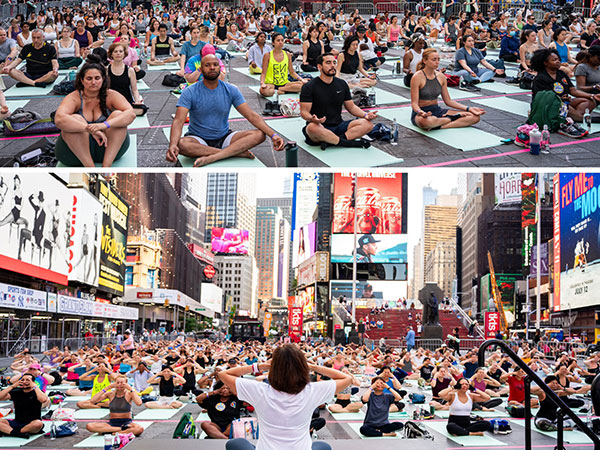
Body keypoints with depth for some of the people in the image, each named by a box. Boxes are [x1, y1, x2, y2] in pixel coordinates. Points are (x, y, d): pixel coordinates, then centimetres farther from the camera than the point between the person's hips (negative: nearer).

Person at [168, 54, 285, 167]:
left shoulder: (231, 90, -1)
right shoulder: (190, 92, -9)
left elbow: (251, 115, -5)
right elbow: (178, 121, -19)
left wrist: (273, 134, -20)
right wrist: (172, 145, -39)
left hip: (224, 137, 3)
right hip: (199, 139, -2)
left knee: (259, 134, -21)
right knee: (181, 144, -37)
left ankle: (211, 158, -33)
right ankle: (237, 152, -28)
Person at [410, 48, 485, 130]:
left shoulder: (441, 77, 6)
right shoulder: (417, 77, -12)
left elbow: (448, 101, 11)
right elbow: (414, 103, -14)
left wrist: (468, 108, 0)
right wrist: (420, 112, -38)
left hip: (437, 110, 6)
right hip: (422, 113, -6)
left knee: (475, 117, -10)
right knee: (426, 122, -47)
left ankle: (439, 126, -24)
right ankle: (453, 118, -15)